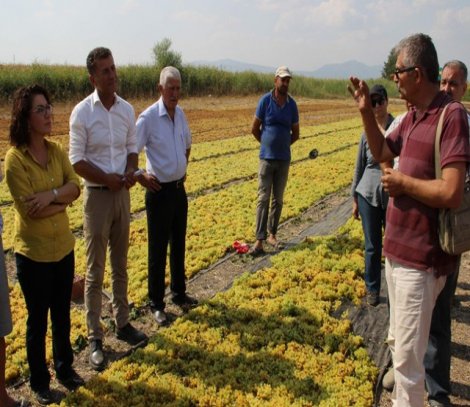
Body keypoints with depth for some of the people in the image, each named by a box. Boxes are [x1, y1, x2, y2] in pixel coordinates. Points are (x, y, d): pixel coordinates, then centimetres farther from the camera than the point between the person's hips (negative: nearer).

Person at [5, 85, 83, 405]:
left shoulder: (56, 150, 0)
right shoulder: (15, 158, -18)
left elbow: (75, 187, -8)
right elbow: (30, 209, -22)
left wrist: (51, 194, -25)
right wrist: (63, 200, -11)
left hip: (64, 246, 5)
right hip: (33, 252, -5)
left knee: (62, 314, 19)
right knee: (38, 319, 11)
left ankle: (65, 367, 39)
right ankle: (39, 381, 31)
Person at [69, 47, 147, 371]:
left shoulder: (127, 109, 3)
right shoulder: (82, 111, -10)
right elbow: (77, 160, -11)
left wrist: (130, 171, -10)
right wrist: (106, 178, -21)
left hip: (123, 193, 5)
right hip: (97, 195, -4)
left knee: (121, 266, 16)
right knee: (95, 271, 3)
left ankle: (123, 323, 31)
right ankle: (95, 338, 14)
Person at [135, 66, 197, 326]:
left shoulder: (180, 114, 5)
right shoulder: (148, 117, -16)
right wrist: (141, 177, -13)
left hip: (179, 188, 7)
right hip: (160, 191, -7)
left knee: (179, 245, 17)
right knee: (158, 249, 3)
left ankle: (179, 293, 34)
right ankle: (156, 304, 18)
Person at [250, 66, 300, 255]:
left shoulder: (292, 104, 3)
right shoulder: (265, 100, -4)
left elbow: (295, 134, 12)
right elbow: (254, 129, 2)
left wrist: (282, 145, 11)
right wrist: (268, 144, 10)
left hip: (284, 159, 3)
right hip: (266, 158, -2)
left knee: (278, 200, 8)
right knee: (263, 199, -4)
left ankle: (272, 234, 21)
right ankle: (259, 240, -4)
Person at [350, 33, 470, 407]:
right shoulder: (413, 116, 8)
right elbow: (382, 152, 22)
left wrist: (402, 182, -12)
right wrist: (366, 110, 9)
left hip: (421, 259, -9)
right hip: (397, 249, 9)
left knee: (407, 357, 1)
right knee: (397, 344, 23)